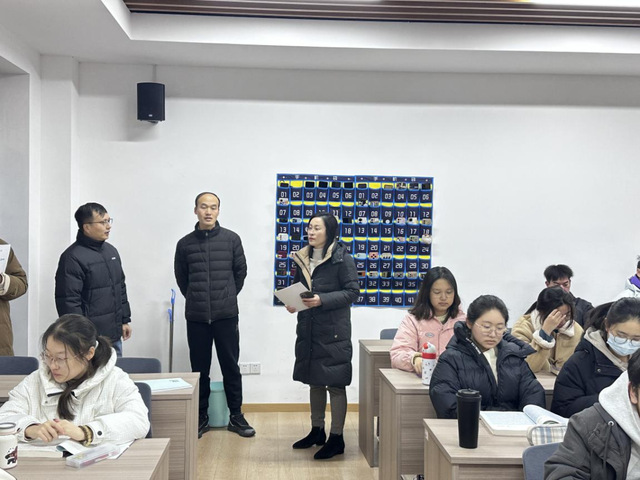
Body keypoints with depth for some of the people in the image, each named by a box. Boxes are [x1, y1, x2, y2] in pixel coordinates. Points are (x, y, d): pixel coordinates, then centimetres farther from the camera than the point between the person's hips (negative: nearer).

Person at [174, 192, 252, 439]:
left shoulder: (231, 239, 0)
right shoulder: (185, 243, 2)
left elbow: (240, 272, 8)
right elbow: (181, 278, 12)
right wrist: (196, 299, 13)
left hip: (226, 315, -1)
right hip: (196, 317, 1)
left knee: (231, 366, 6)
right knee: (200, 369, 9)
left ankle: (236, 416, 18)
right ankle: (201, 416, 20)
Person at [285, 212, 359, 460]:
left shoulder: (342, 258, -9)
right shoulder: (303, 258, 10)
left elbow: (352, 291, -13)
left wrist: (322, 300, -22)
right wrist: (292, 302, -1)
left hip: (333, 332, -7)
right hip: (308, 329, 7)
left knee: (335, 384, -1)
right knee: (314, 381, 16)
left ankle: (336, 438, 8)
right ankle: (317, 431, 30)